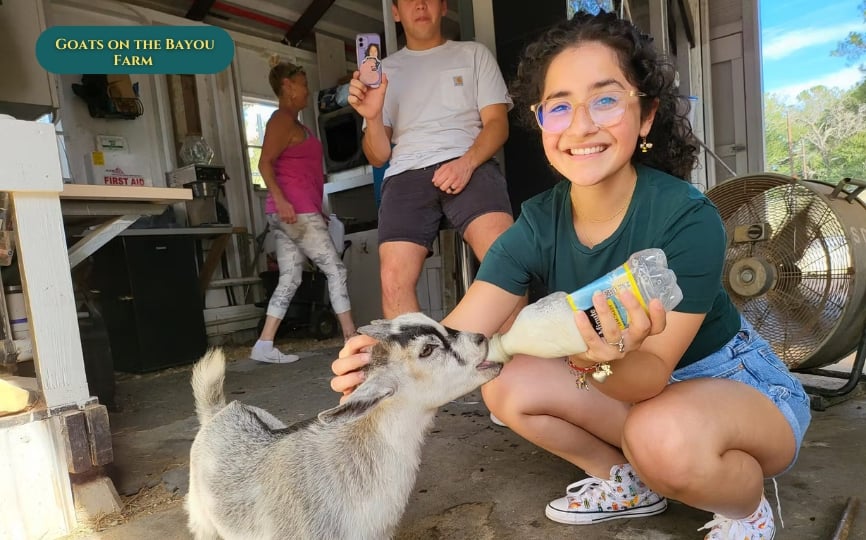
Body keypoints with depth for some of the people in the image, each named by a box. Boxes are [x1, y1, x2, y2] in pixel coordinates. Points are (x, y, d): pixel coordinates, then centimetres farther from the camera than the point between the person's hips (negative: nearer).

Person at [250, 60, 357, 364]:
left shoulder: (293, 123, 24)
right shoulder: (282, 120, -5)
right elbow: (265, 163, -15)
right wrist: (279, 199, -28)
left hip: (297, 210, 9)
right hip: (295, 209, -9)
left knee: (290, 278, 5)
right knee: (335, 269, -7)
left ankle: (264, 346, 4)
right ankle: (352, 339, -3)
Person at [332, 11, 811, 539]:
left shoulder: (688, 218, -28)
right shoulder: (539, 224, -16)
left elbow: (652, 375, -28)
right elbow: (455, 337, -23)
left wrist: (612, 359, -51)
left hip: (741, 384, -4)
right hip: (638, 383, 5)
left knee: (664, 435, -36)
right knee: (507, 384, -13)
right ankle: (625, 480, 11)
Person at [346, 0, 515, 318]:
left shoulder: (474, 54, 21)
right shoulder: (385, 70, 23)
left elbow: (497, 122, 8)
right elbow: (378, 157, 17)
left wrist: (466, 162, -12)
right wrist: (372, 117, -5)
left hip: (469, 165, -1)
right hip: (406, 175, 2)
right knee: (394, 280, -23)